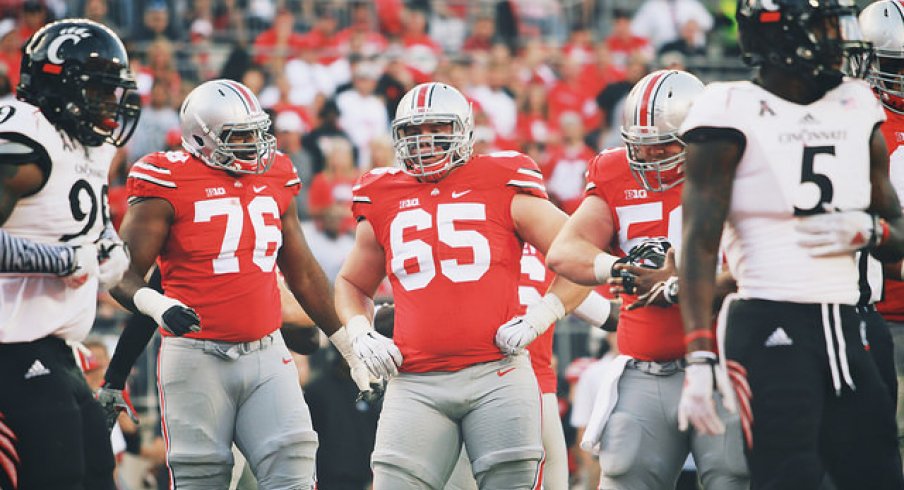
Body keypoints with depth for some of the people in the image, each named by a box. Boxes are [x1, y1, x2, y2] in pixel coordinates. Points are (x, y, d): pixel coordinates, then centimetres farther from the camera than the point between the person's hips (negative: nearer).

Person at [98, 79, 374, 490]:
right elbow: (125, 276, -7)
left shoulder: (274, 180, 11)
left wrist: (351, 348, 23)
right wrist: (157, 305, -30)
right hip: (197, 358, -4)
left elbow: (303, 275, 21)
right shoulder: (169, 184, -5)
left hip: (265, 354, 5)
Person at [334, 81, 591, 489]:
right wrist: (360, 333, 11)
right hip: (416, 385, 2)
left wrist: (540, 317, -4)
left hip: (496, 375, -2)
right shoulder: (384, 204, 14)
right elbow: (352, 283, 30)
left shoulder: (502, 190, 5)